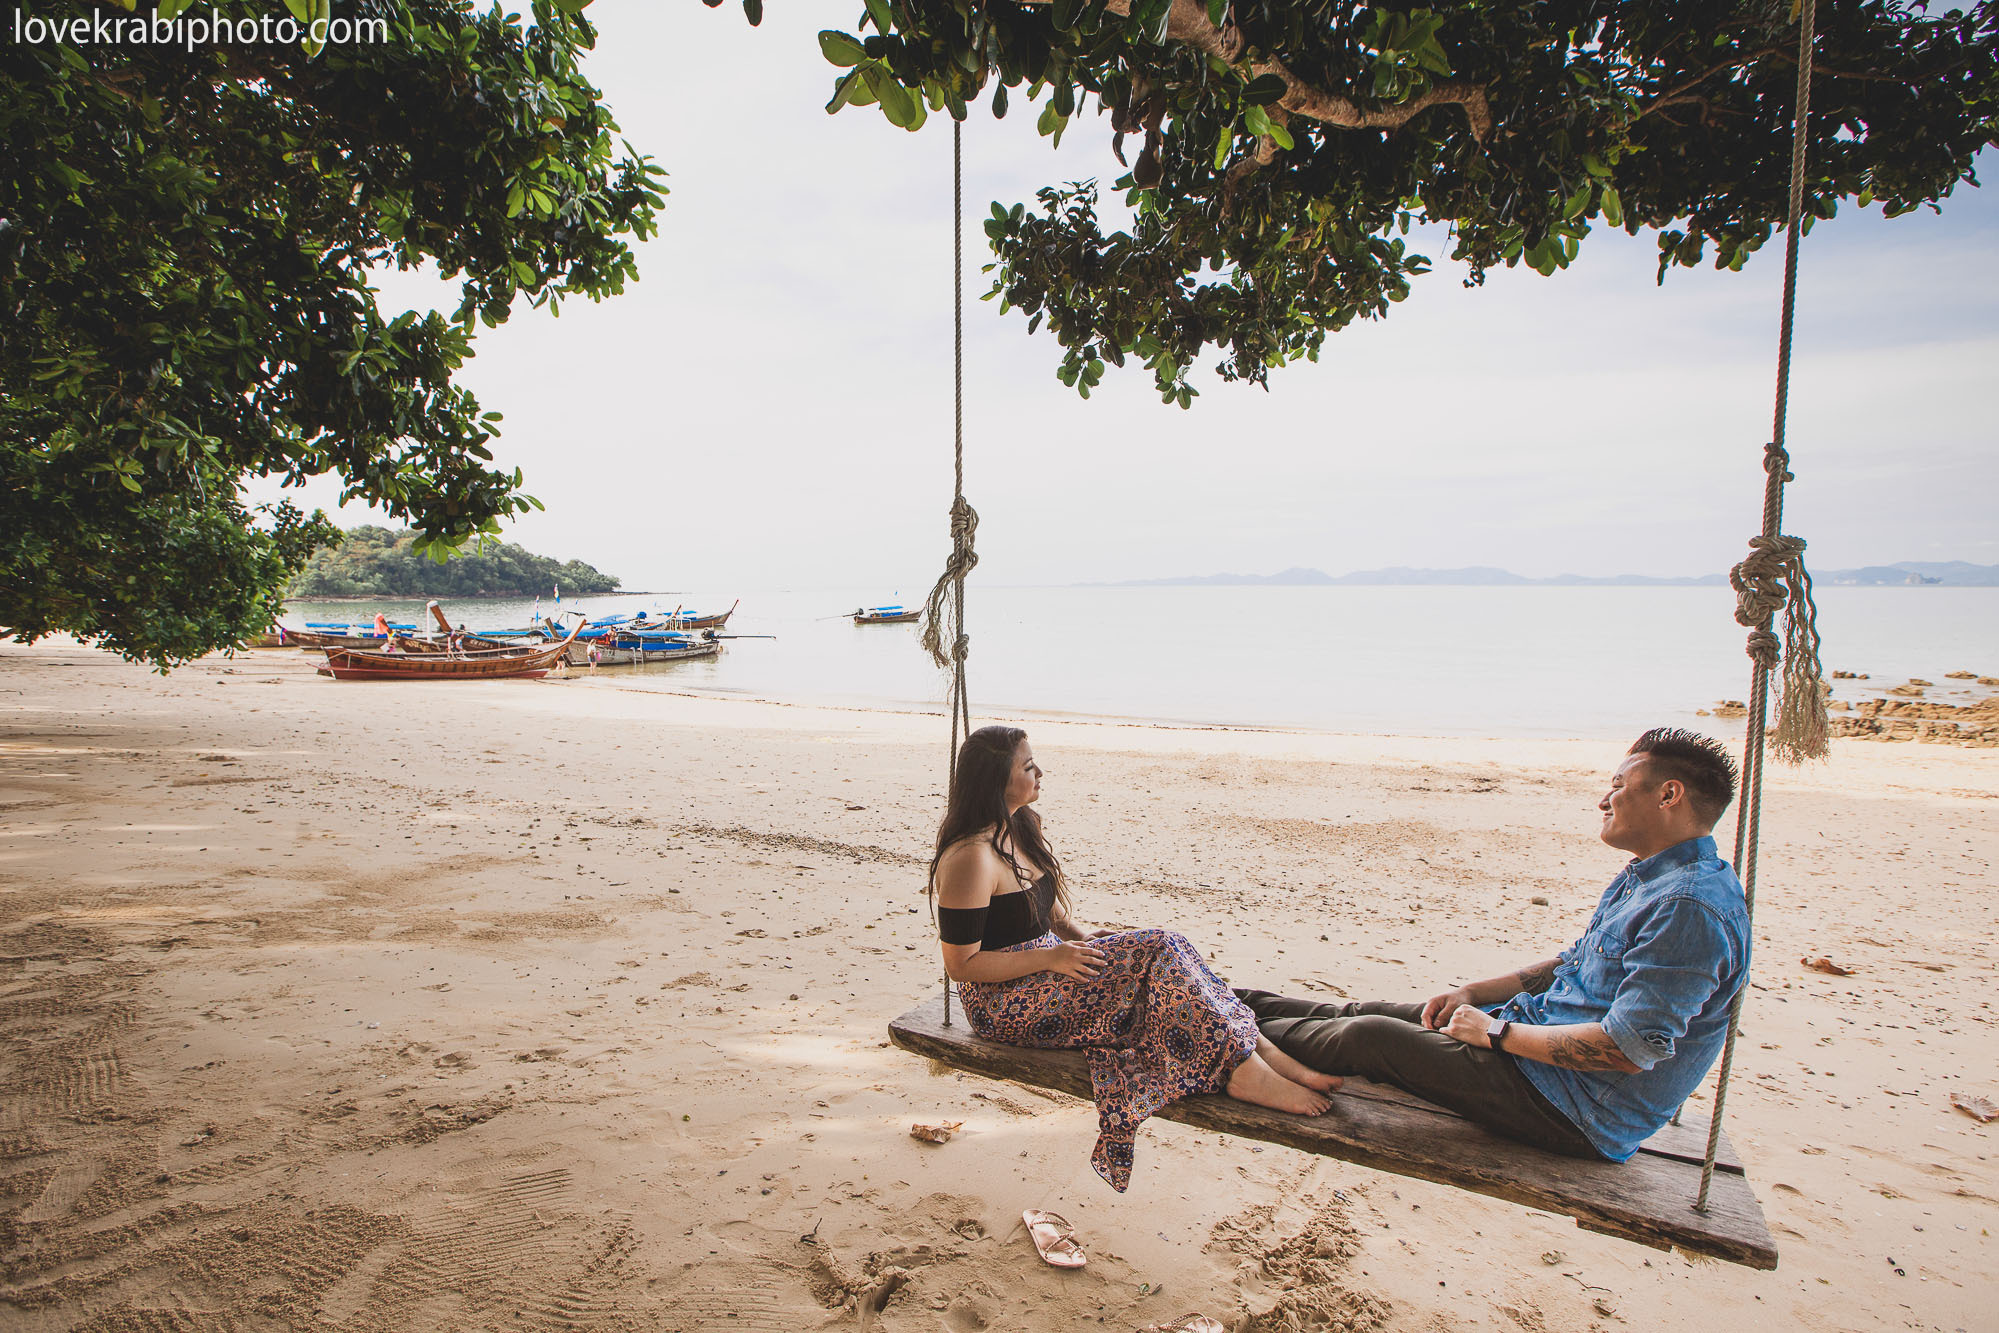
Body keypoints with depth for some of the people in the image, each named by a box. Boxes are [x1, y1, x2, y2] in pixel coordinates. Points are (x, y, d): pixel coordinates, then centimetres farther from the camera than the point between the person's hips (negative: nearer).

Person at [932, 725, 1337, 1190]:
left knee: (1162, 950, -13)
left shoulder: (1018, 831, 9)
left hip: (1041, 970, 9)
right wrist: (1052, 958, -22)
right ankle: (1243, 1071, -17)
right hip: (1003, 1003, -9)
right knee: (1157, 954, -21)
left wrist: (1087, 938, -3)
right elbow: (960, 964, -20)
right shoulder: (970, 858, -21)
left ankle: (1262, 1051, -17)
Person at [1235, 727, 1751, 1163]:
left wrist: (1497, 1032, -19)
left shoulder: (1689, 907, -26)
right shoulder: (1643, 879, 10)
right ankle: (1238, 1006, 21)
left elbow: (1631, 1049, -30)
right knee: (1370, 1012, 8)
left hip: (1578, 1115, -9)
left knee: (1374, 1036, -8)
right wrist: (1472, 993, 8)